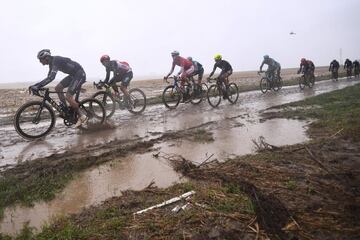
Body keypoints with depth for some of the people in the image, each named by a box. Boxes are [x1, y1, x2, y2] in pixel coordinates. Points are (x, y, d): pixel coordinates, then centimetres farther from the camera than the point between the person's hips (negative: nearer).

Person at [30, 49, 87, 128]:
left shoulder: (56, 60, -21)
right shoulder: (52, 62, 9)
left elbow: (51, 77, -33)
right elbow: (49, 77, 15)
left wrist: (38, 86, -34)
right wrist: (36, 85, 7)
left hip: (79, 74, -10)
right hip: (73, 75, 10)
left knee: (68, 97, -15)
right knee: (58, 88, 5)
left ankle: (82, 117, -5)